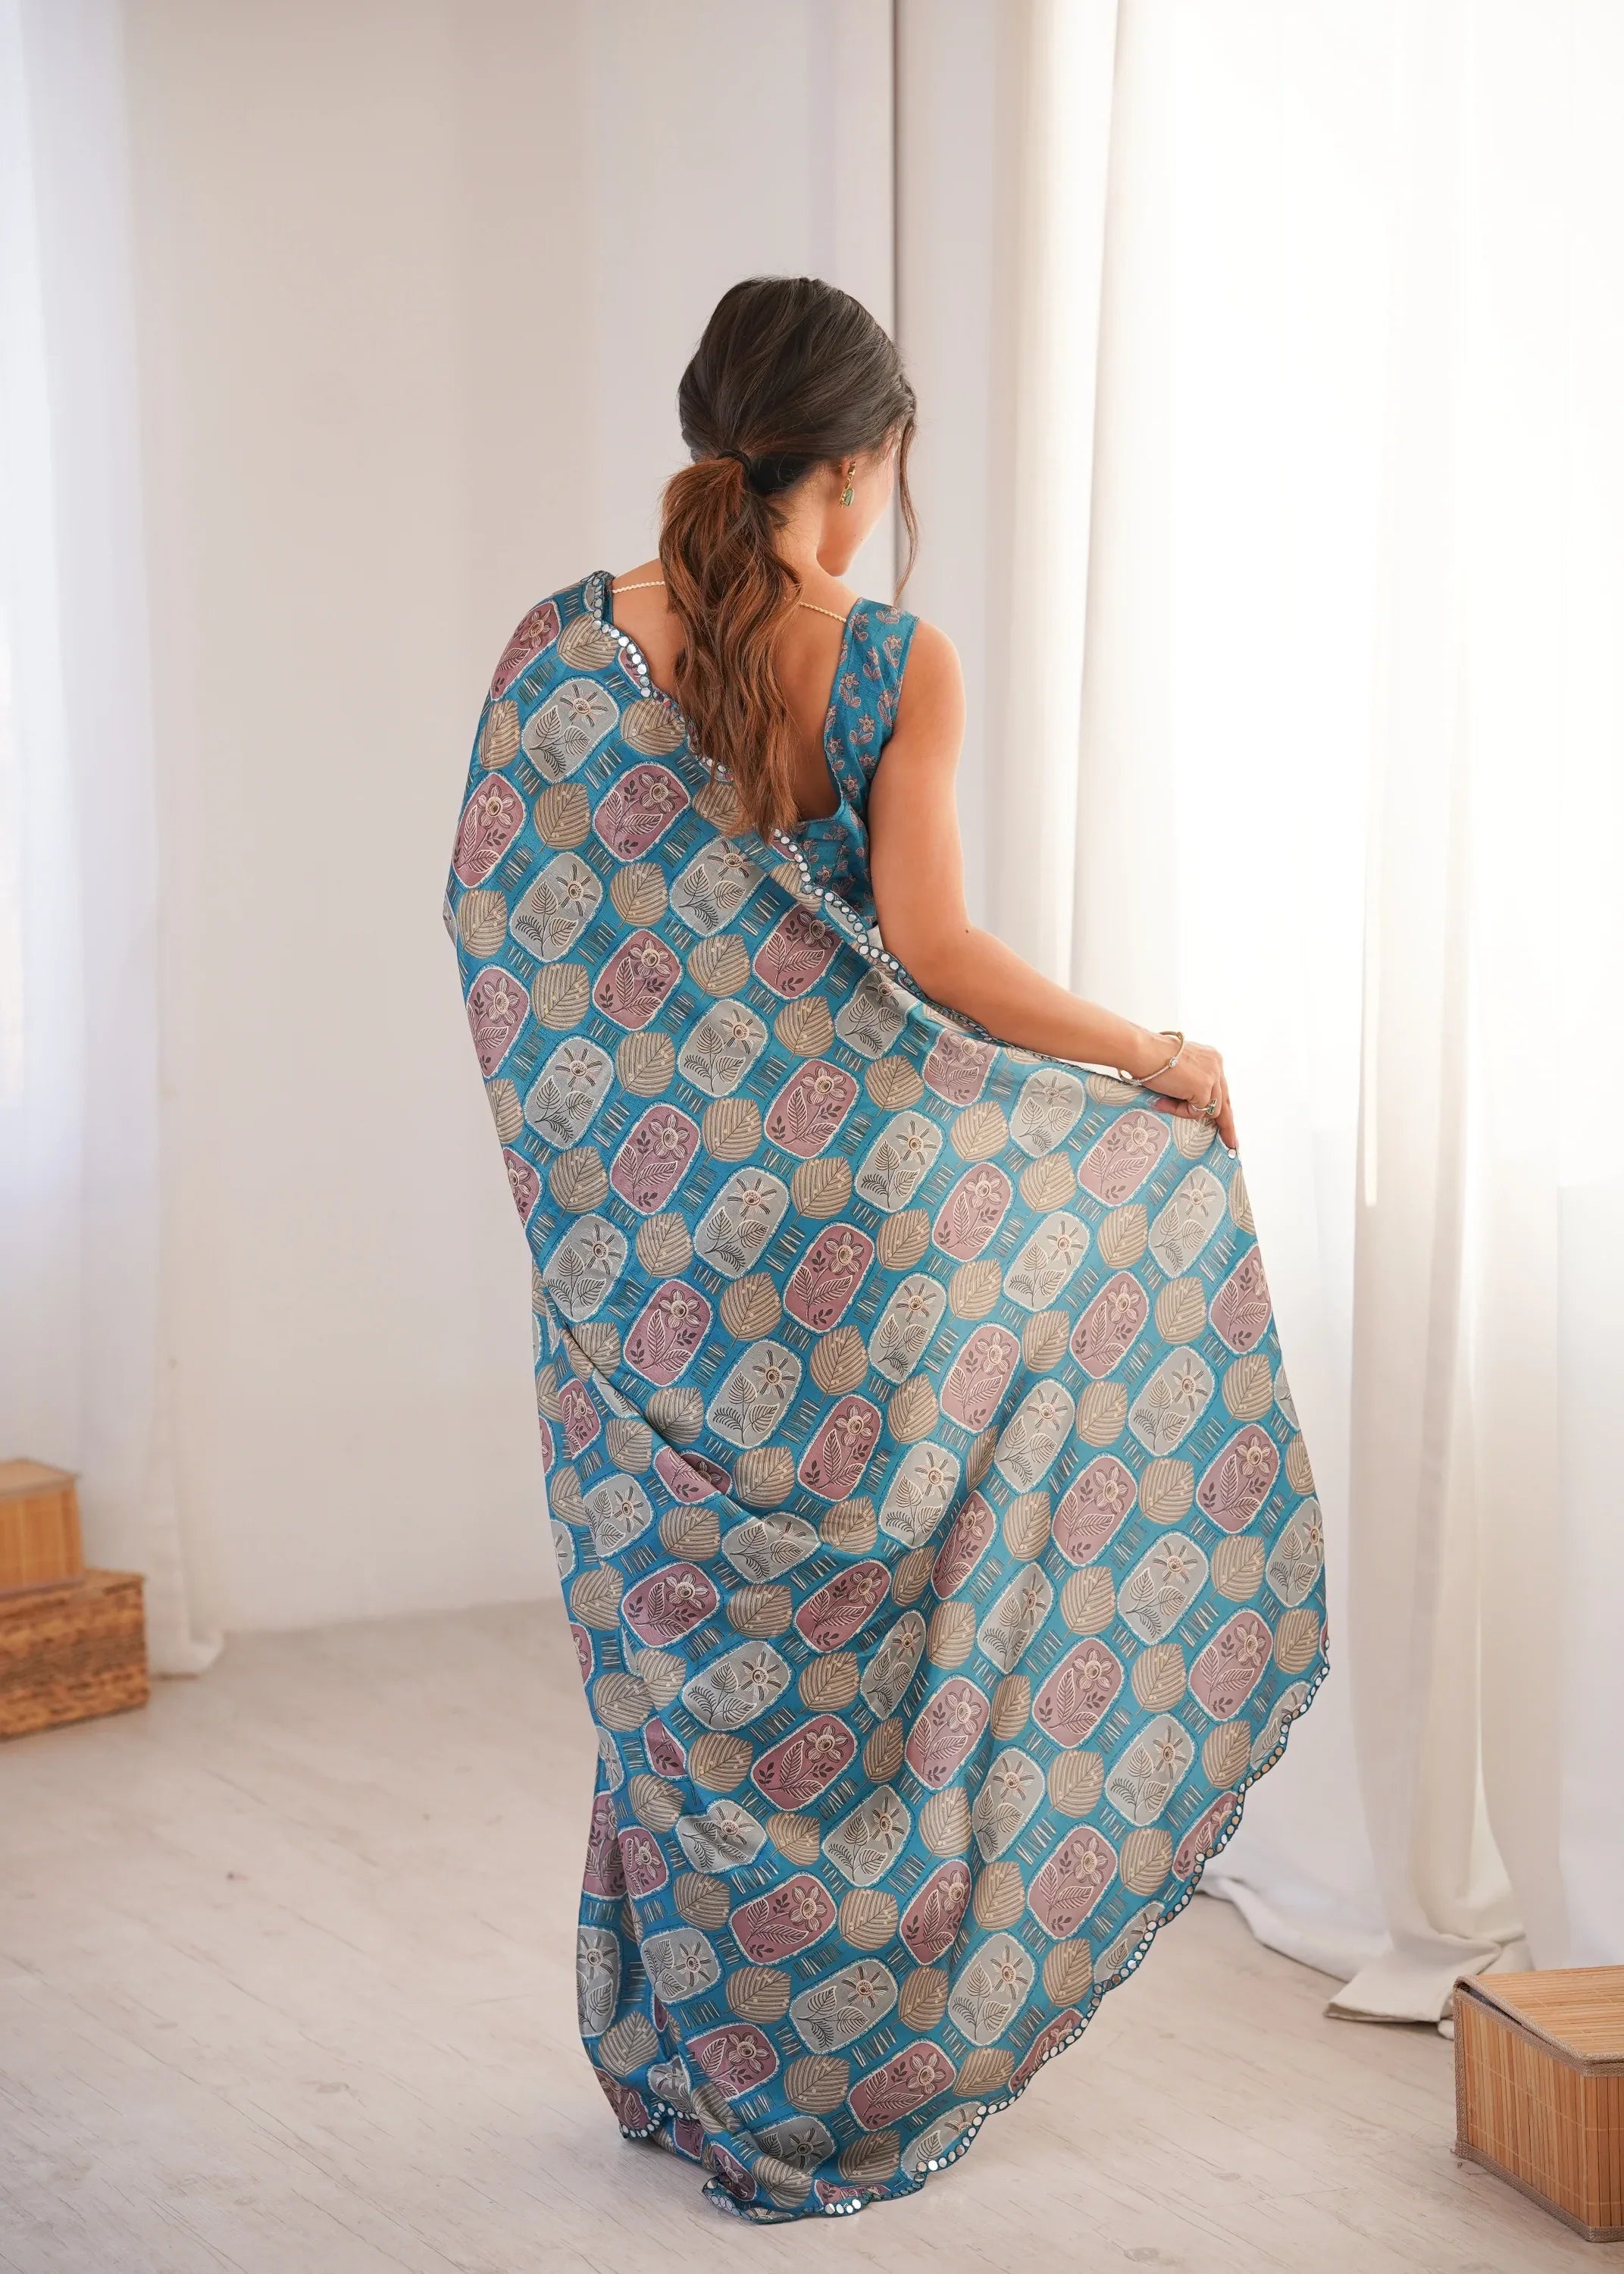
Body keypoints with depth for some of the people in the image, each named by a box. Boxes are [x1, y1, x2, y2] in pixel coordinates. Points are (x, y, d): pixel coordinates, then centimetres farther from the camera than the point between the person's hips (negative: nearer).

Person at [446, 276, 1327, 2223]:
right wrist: (1157, 1059, -2)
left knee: (676, 1638, 14)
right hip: (840, 1208, -2)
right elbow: (933, 953, -15)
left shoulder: (565, 647, -1)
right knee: (841, 1629, 11)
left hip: (640, 1234, 3)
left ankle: (678, 2061, 26)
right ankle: (838, 2095, 20)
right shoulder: (897, 665, -9)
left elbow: (493, 919, 3)